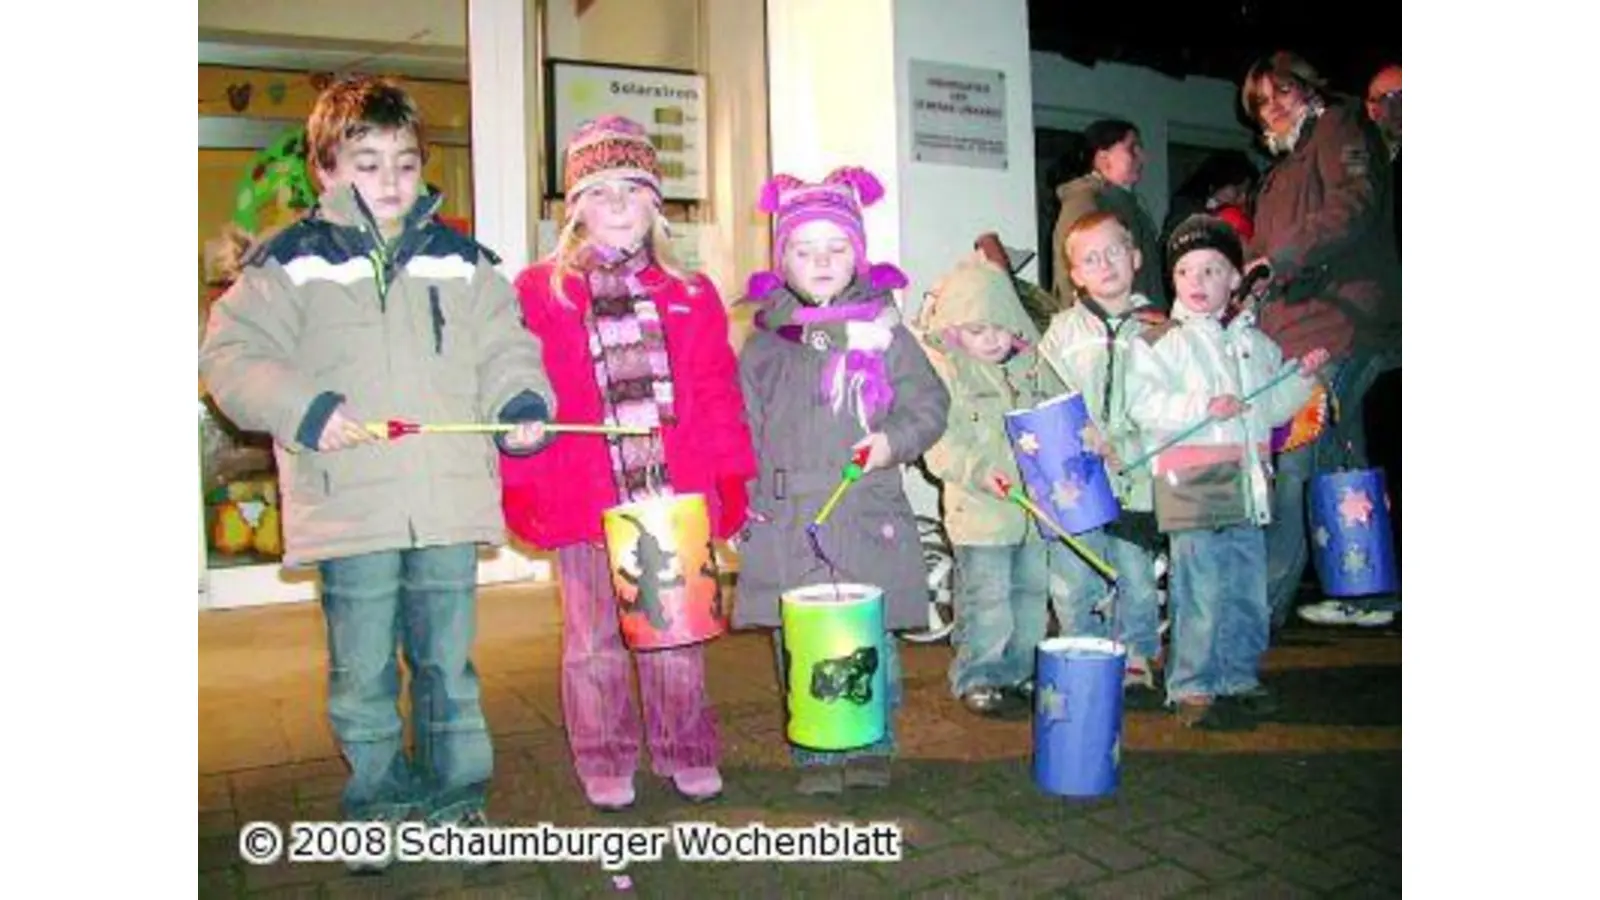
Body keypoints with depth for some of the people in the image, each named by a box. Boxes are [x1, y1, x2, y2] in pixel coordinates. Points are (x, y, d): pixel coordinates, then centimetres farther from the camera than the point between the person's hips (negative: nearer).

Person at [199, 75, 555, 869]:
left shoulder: (462, 260, 10)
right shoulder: (290, 261, 2)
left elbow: (502, 348, 11)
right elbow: (231, 356, 0)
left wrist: (522, 402, -8)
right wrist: (304, 409, -16)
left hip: (451, 502, 2)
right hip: (349, 505, -2)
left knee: (449, 663, 13)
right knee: (362, 674, 9)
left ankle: (457, 796, 29)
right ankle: (379, 802, 28)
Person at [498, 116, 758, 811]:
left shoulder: (691, 296, 8)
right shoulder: (539, 292, 2)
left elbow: (718, 393, 8)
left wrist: (731, 477, 3)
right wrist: (519, 484, -5)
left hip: (677, 495, 2)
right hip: (584, 499, -1)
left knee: (675, 630, 12)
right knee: (594, 637, 10)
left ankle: (686, 750, 28)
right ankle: (605, 759, 27)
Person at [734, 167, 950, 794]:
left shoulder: (883, 329, 5)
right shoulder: (765, 341, 8)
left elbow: (928, 404, 5)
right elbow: (744, 426, 11)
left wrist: (893, 441, -13)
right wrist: (742, 503, 6)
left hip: (869, 515, -1)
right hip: (787, 520, 1)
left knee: (873, 641, 7)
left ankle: (871, 748, 25)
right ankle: (815, 755, 21)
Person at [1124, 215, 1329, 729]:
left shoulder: (1254, 342, 17)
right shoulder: (1160, 341, -3)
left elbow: (1272, 407, 23)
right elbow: (1142, 404, -14)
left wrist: (1302, 378, 7)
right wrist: (1203, 408, -22)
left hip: (1247, 485, 6)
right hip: (1192, 483, -6)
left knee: (1249, 594, 13)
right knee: (1201, 595, -5)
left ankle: (1239, 679, 28)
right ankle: (1191, 690, 8)